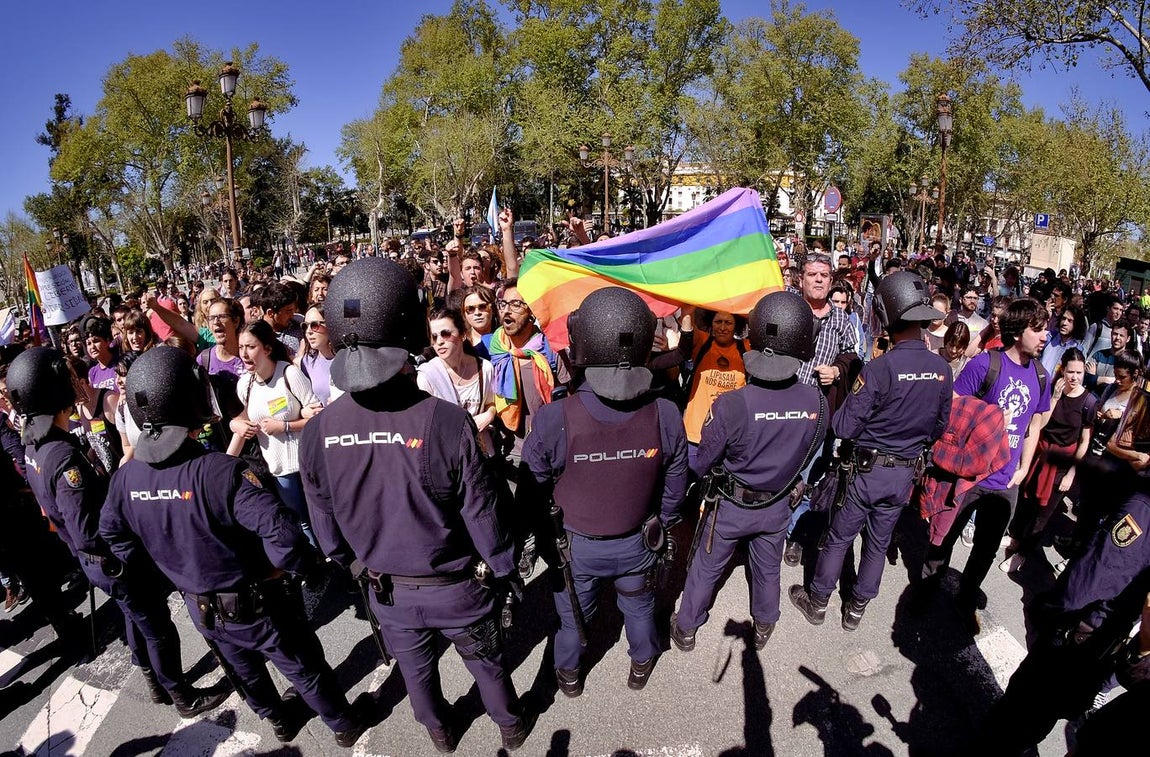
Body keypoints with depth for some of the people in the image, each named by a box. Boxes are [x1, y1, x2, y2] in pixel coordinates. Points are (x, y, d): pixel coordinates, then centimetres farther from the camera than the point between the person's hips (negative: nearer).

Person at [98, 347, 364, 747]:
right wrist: (307, 564, -21)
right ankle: (345, 725, 39)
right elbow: (280, 530, -40)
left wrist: (168, 570, 17)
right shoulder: (219, 471, -33)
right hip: (255, 605, -5)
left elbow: (114, 536, 6)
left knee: (244, 671, 30)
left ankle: (280, 722, 54)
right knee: (304, 668, 17)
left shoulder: (125, 478, -12)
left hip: (200, 609, 6)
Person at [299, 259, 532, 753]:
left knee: (414, 667, 30)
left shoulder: (317, 432, -20)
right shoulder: (447, 422, -32)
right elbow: (481, 513, -21)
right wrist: (505, 569, -3)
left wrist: (352, 566, 15)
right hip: (454, 586, -3)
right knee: (485, 661, 25)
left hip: (386, 588, 3)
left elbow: (325, 523, -5)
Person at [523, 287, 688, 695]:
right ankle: (642, 664, 55)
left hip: (574, 544, -1)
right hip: (637, 542, 2)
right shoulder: (665, 415, -24)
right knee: (638, 605, 30)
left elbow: (534, 486, -15)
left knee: (571, 612, 26)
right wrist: (661, 524, 13)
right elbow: (674, 486, -8)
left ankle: (569, 672, 52)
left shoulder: (553, 419, -32)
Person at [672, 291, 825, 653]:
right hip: (778, 505, 3)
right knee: (768, 569, 26)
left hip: (731, 505, -3)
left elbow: (701, 465, -19)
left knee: (706, 567, 19)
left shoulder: (730, 405, -33)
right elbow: (808, 456, -1)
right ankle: (764, 627, 51)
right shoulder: (818, 403, -21)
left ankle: (686, 629, 39)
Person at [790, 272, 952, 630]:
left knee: (839, 537, 11)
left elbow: (844, 428, -22)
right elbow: (939, 428, 6)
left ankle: (817, 601, 28)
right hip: (906, 473, 5)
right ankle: (857, 608, 35)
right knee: (879, 543, 18)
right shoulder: (942, 369, -6)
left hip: (868, 469, -5)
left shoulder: (880, 368, -25)